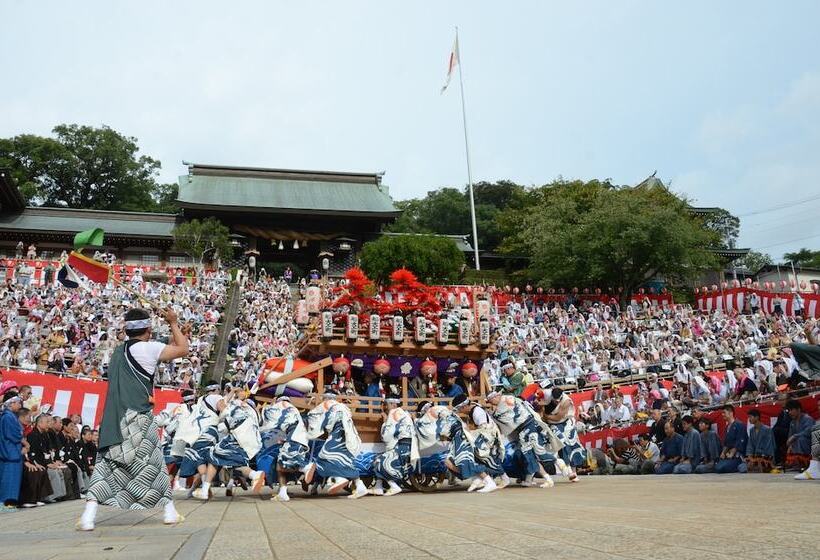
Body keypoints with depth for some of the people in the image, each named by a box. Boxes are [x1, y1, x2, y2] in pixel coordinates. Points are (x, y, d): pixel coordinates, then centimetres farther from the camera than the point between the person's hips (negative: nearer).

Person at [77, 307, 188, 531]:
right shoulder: (148, 348, -4)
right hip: (137, 417, -5)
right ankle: (169, 511, 17)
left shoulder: (118, 351, 16)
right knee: (154, 463, 7)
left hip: (113, 419, 5)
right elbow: (183, 349, -2)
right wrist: (173, 324, 9)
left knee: (106, 465, 8)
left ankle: (89, 515, -3)